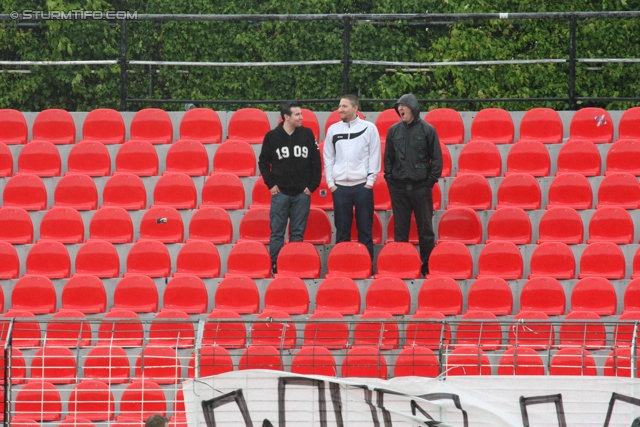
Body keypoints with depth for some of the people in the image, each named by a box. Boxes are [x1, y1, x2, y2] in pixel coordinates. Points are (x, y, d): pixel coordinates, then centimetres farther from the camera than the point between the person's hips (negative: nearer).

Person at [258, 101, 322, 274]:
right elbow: (263, 162, 8)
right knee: (277, 232, -1)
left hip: (302, 193, 1)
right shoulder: (272, 136, 0)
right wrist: (270, 184, 0)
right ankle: (274, 266, 3)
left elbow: (316, 162, 7)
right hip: (280, 192, -1)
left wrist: (312, 185, 1)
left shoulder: (307, 134, 3)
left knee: (298, 233, 4)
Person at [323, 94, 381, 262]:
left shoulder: (369, 128, 1)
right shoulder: (333, 129, 9)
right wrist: (330, 183, 3)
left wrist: (370, 181, -6)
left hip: (362, 185, -2)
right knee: (342, 230, 5)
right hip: (340, 186, 2)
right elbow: (328, 158, 10)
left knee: (365, 229, 0)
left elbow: (374, 156, 0)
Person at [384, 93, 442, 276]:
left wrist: (431, 181, -6)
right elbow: (388, 158, 12)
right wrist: (390, 179, 3)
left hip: (421, 186, -3)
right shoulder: (394, 131, 7)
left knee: (426, 229, 2)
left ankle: (427, 266, 6)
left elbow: (437, 158, 0)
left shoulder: (427, 130, -1)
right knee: (400, 229, 5)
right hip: (399, 186, 3)